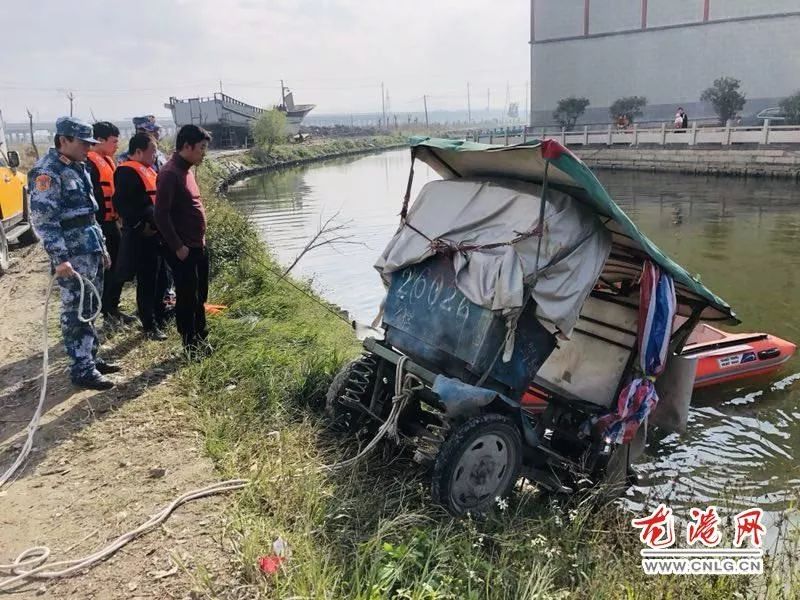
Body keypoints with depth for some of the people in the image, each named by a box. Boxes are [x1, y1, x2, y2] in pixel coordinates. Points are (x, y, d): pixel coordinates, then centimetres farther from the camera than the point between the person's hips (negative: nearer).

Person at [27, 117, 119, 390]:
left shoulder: (77, 168, 14)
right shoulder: (47, 171, -14)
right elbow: (43, 220, -19)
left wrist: (101, 246, 20)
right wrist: (59, 258, -24)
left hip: (91, 250, 9)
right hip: (72, 256, -9)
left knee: (89, 309, 16)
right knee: (76, 313, -2)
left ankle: (90, 358, 27)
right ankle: (82, 370, 5)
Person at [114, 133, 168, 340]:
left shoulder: (147, 169, 17)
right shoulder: (128, 172, -15)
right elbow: (121, 203, -24)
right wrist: (140, 225, -21)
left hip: (156, 233, 10)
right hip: (142, 236, -10)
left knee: (159, 278, 17)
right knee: (147, 281, -2)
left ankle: (159, 318, 30)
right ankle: (149, 326, 6)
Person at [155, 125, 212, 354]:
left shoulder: (186, 170, 11)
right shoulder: (170, 174, -18)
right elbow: (161, 214, -21)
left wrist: (201, 240, 16)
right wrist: (178, 247, -18)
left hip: (199, 246, 9)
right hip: (183, 250, -9)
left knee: (200, 295, 18)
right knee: (187, 297, 3)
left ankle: (200, 338, 32)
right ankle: (191, 346, 15)